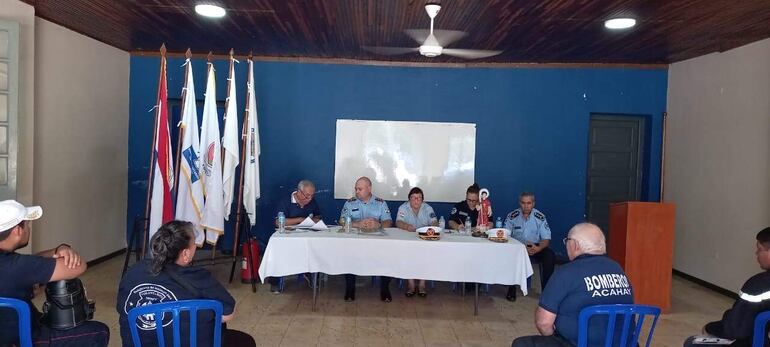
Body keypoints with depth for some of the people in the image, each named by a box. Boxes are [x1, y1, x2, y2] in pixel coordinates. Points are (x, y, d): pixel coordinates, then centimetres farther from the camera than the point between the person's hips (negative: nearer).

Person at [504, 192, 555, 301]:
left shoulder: (540, 217, -4)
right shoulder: (512, 216, -6)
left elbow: (546, 239, -3)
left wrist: (538, 248, -27)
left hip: (536, 247, 1)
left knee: (550, 255, -27)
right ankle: (511, 289, -16)